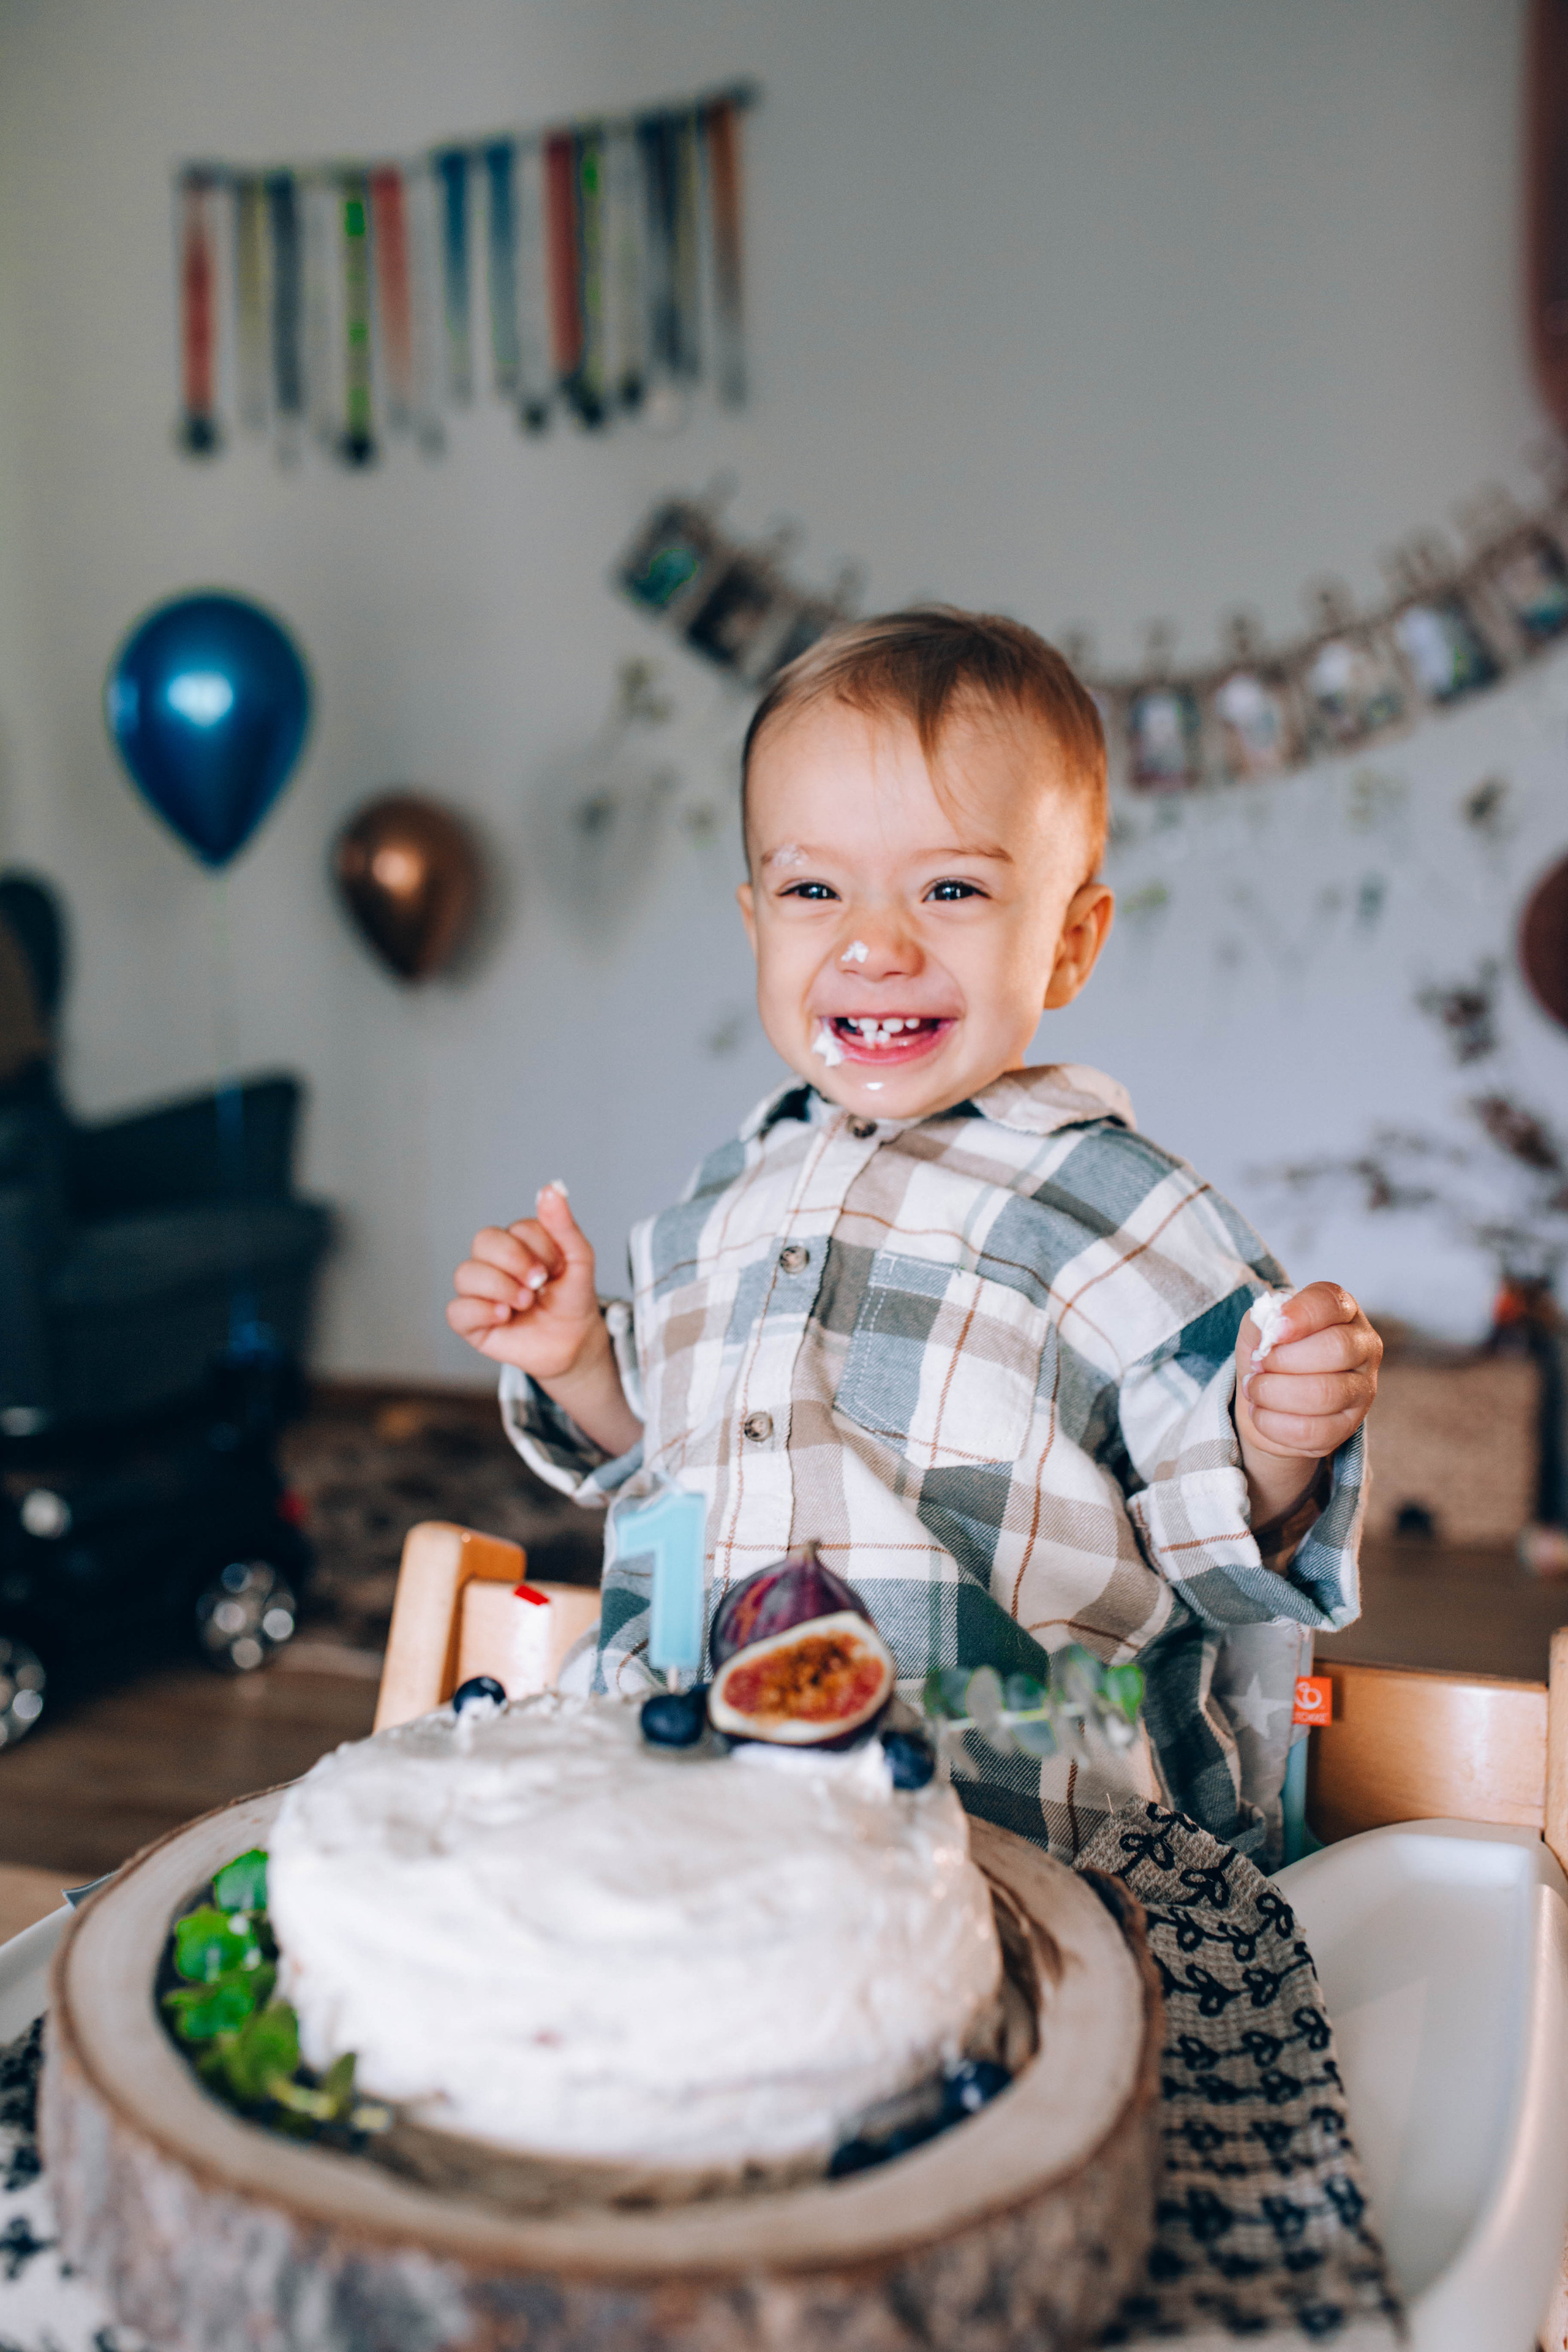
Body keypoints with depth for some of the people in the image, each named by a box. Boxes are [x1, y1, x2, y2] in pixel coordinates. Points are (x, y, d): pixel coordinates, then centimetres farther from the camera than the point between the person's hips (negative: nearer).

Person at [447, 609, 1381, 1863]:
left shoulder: (1131, 1217, -4)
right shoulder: (728, 1199, 12)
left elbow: (1229, 1570, -3)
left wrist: (1278, 1452, -21)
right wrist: (578, 1363, 11)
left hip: (1018, 1833, -5)